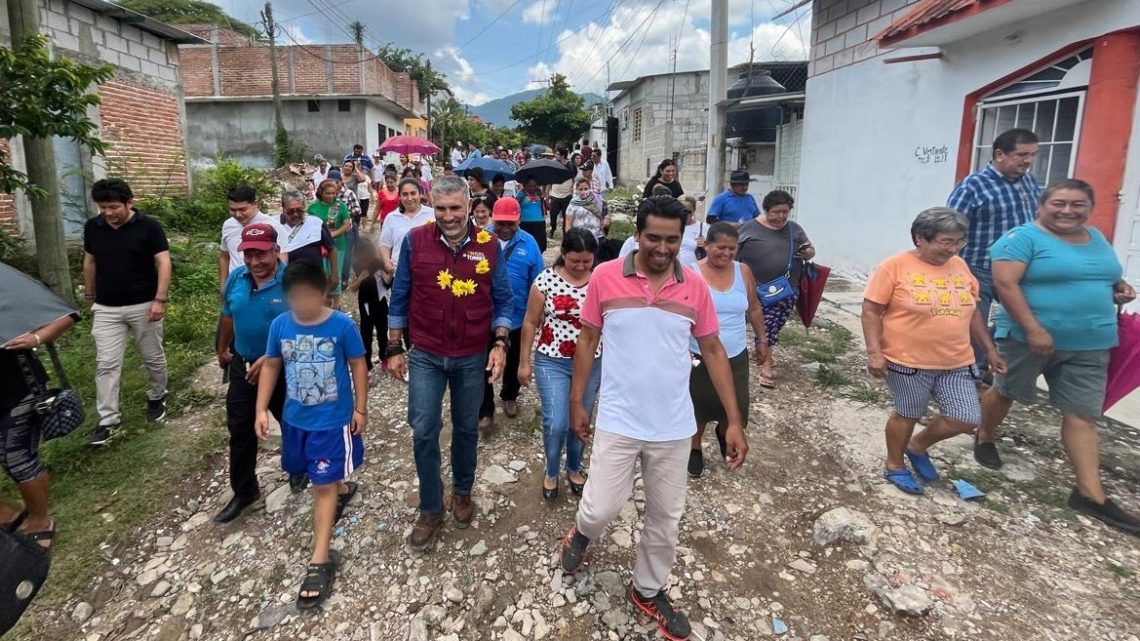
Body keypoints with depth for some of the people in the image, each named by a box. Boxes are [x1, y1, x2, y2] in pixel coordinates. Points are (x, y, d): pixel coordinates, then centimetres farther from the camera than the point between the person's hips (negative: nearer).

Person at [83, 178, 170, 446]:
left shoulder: (149, 226, -10)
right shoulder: (92, 227, 3)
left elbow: (163, 263, -12)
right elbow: (89, 262, 15)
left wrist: (160, 299, -18)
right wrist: (89, 297, 18)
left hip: (144, 305, -3)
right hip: (106, 309, 3)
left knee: (153, 357, 11)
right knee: (106, 365, 1)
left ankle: (157, 397, 35)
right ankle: (108, 420, 6)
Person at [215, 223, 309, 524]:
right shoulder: (236, 279, -5)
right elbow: (228, 317, 11)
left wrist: (271, 358, -28)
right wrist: (223, 350, 23)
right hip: (242, 366, 5)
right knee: (240, 431, 11)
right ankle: (244, 492, 27)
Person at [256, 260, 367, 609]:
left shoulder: (342, 325, -16)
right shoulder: (280, 326, -7)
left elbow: (358, 366, -7)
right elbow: (270, 366, 4)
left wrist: (360, 408, -5)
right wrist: (261, 410, 1)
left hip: (333, 420, -4)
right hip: (296, 418, 5)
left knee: (323, 485, 0)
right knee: (322, 478, 24)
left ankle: (320, 560, 8)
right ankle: (342, 488, 57)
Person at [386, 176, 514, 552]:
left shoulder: (488, 245, -7)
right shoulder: (415, 241, -7)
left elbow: (502, 300, 1)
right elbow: (399, 299, 1)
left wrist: (500, 344, -9)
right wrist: (394, 348, 2)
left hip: (472, 358, 1)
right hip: (425, 356, 0)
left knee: (466, 429, 16)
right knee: (424, 432, 3)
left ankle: (462, 492, 39)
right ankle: (430, 509, 22)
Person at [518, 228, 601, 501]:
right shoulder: (546, 279, -9)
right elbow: (530, 323, -2)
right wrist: (524, 362, 0)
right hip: (552, 362, -2)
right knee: (556, 424, -5)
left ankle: (574, 469, 39)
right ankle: (551, 472, 23)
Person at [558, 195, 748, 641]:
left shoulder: (695, 287, -4)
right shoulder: (605, 277, -9)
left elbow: (713, 351, 2)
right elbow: (587, 341, 1)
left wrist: (734, 420, -1)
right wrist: (577, 402, 2)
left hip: (674, 427, 2)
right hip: (617, 422, -2)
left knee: (665, 518, 14)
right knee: (602, 509, 1)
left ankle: (649, 590, 39)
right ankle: (583, 533, 39)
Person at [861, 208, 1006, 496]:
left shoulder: (959, 266, 7)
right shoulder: (895, 266, -12)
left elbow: (971, 311, 16)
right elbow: (871, 311, -12)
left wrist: (990, 350, 16)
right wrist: (874, 352, -19)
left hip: (957, 362, 6)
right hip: (908, 361, -6)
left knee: (967, 420, 3)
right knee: (907, 415, 9)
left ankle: (917, 446, 29)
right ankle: (895, 465, 32)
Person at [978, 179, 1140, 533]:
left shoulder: (1097, 238, 13)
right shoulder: (1023, 237, -12)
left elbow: (1102, 275, 29)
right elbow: (1005, 283, -21)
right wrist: (1034, 330, -25)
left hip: (1089, 345, 6)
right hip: (1029, 337, -6)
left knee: (1083, 415, 3)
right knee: (1005, 393, 13)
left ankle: (1090, 493, 6)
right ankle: (985, 438, 39)